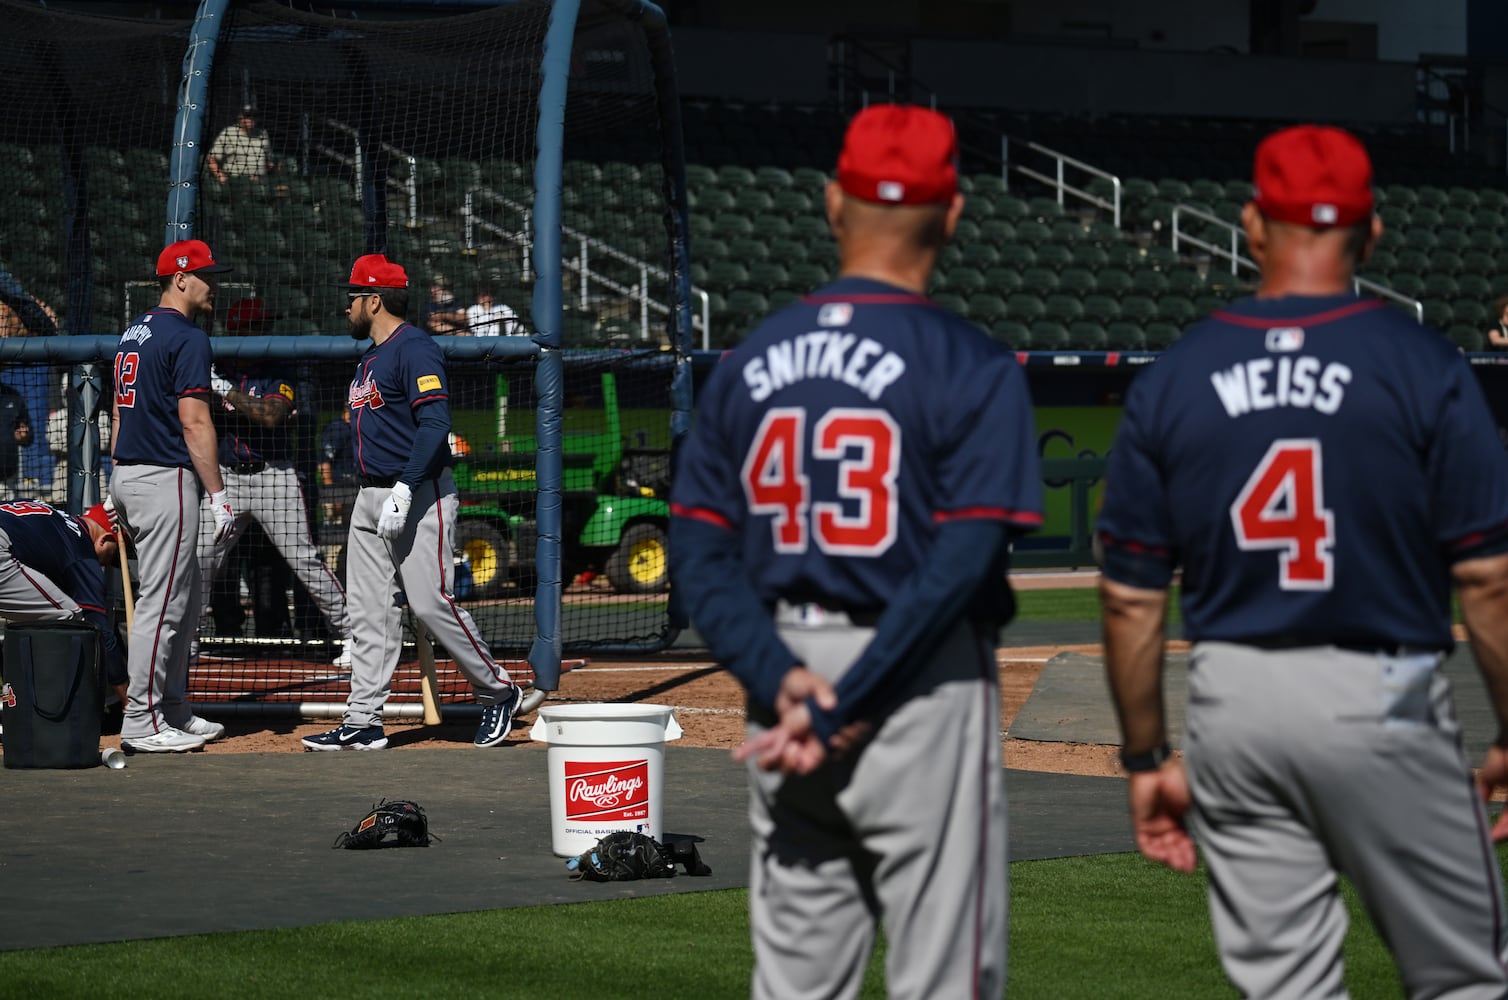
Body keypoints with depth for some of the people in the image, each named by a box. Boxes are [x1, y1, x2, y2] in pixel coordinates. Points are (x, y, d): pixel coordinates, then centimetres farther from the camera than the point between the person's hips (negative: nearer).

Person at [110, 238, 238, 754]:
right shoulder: (188, 338, -13)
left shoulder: (134, 332, 16)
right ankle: (141, 724, -5)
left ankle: (173, 712, 20)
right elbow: (194, 422, -18)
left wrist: (117, 492, 23)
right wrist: (219, 494, -16)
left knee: (185, 599, 17)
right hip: (166, 480, -10)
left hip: (127, 478, 10)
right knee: (162, 603, -7)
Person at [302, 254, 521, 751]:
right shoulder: (371, 357, 18)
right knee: (370, 612, 5)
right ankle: (363, 722, 5)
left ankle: (498, 692, 5)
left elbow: (434, 425, -22)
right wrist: (375, 498, 19)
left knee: (431, 602, -11)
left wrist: (404, 491, -26)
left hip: (419, 495, -10)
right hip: (371, 498, 10)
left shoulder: (414, 349, -13)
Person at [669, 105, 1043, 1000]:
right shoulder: (973, 370, -8)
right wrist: (844, 710, -16)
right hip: (925, 691, -5)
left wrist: (782, 679, -9)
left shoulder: (750, 363, 7)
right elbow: (958, 565, -17)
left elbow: (700, 557, 1)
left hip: (784, 680, 5)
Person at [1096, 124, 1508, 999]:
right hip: (1381, 697, -3)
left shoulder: (1171, 380, 3)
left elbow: (1131, 597, 3)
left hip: (1232, 702, 3)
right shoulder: (1425, 366, -6)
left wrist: (1147, 758, 11)